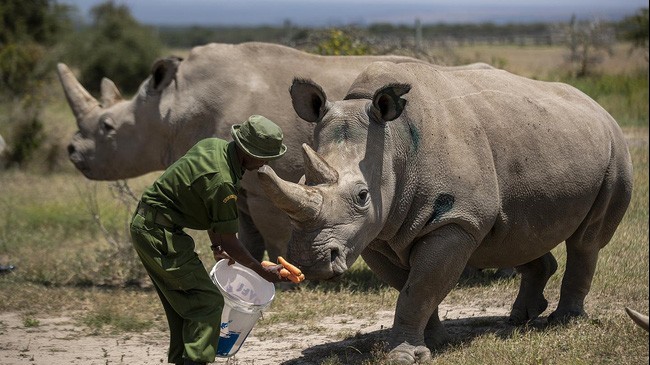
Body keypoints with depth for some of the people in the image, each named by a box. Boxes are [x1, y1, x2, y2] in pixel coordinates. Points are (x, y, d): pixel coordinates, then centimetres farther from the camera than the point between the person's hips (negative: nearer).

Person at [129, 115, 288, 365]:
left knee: (183, 302, 18)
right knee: (207, 302, -9)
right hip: (160, 234, -10)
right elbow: (229, 241, -14)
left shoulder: (215, 145, 4)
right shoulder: (222, 181, -24)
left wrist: (217, 246, 17)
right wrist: (263, 272, -3)